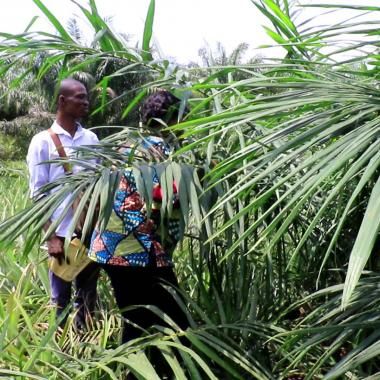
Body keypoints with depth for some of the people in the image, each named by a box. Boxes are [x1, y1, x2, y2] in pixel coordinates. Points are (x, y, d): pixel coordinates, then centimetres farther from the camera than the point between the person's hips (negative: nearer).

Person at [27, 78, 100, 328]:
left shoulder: (91, 138, 8)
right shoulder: (43, 141, -4)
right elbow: (38, 193, -6)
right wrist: (51, 237, -11)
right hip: (62, 233, -4)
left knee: (88, 296, 14)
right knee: (61, 298, 7)